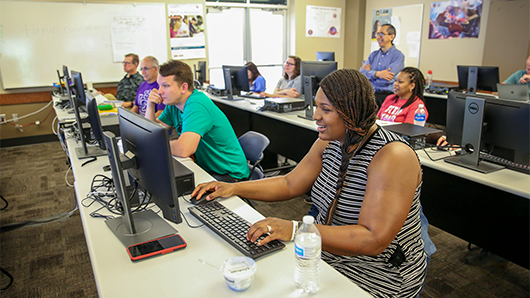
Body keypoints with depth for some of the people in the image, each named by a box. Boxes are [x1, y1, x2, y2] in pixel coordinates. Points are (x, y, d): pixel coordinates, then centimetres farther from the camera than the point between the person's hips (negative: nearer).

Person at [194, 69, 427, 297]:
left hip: (375, 275, -6)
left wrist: (295, 230, -37)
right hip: (324, 250, 7)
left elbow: (374, 241, -31)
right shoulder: (330, 142, -1)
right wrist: (234, 188, -1)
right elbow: (290, 184, 8)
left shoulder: (393, 157, -26)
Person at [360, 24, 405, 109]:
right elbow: (362, 73, 3)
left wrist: (370, 72, 1)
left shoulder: (398, 55, -2)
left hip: (386, 97, -4)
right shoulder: (373, 55, 17)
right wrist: (377, 74, -14)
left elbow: (386, 79, -13)